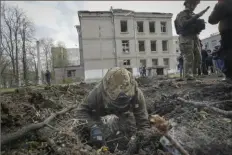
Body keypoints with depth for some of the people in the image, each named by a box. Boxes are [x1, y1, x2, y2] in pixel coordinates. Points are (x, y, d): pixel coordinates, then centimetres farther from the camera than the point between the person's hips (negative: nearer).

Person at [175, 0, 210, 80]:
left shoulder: (194, 15, 25)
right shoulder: (181, 14, 2)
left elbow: (198, 26, 27)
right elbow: (184, 24, -18)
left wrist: (200, 24, 5)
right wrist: (197, 16, -18)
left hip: (195, 37, 8)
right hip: (186, 38, -7)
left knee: (197, 58, 1)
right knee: (189, 58, -15)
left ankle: (194, 75, 7)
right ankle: (188, 76, -16)